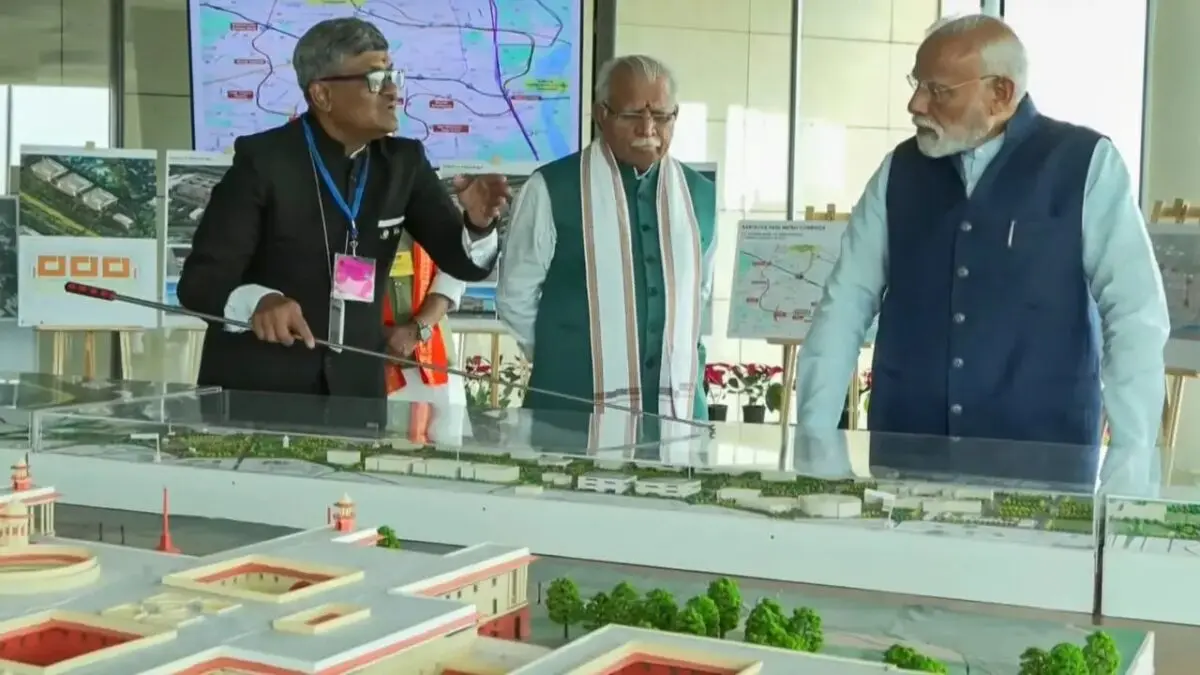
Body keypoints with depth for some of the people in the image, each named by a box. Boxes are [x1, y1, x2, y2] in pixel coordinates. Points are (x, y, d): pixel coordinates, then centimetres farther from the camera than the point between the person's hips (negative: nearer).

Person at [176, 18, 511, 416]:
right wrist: (258, 302, -37)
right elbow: (198, 280, -16)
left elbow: (464, 263, 2)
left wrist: (478, 223, -21)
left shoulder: (403, 161, 2)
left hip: (354, 388, 4)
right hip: (255, 390, -4)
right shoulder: (263, 160, -12)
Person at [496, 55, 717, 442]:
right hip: (575, 409, -4)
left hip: (678, 411, 4)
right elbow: (516, 294, 2)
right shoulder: (552, 189, -6)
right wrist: (561, 358, 8)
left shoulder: (700, 195, 8)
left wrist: (680, 358, 15)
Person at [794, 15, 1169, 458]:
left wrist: (1131, 462, -11)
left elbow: (1136, 315, -6)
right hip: (905, 453, 3)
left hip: (1040, 459, -3)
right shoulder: (900, 169, 7)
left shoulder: (1085, 165, -4)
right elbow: (845, 304, 6)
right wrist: (813, 439, 0)